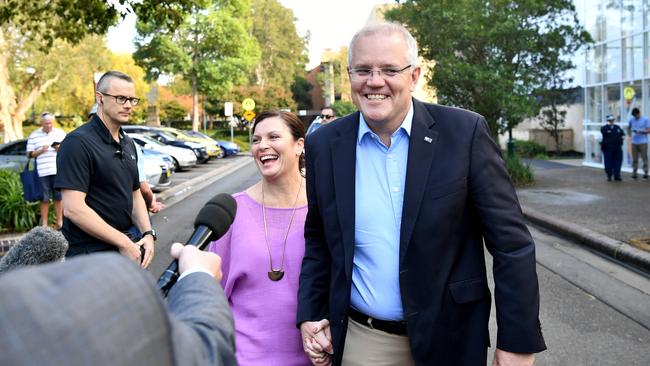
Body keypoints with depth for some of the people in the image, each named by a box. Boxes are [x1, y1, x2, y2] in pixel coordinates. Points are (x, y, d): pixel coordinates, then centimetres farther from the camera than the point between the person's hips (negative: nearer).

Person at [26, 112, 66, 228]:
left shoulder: (61, 133, 11)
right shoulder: (34, 135, 8)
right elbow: (29, 154, 7)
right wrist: (41, 150, -10)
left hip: (58, 171, 1)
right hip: (42, 172, -1)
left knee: (58, 197, 1)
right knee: (44, 198, 1)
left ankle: (60, 222, 9)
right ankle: (44, 224, 6)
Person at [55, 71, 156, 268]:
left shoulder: (128, 144, 11)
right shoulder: (78, 142, -15)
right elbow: (73, 208, -22)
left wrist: (148, 234, -1)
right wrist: (124, 243, -20)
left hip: (126, 247, 8)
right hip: (91, 256, -7)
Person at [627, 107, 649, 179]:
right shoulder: (631, 120, 8)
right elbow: (629, 128, 25)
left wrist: (641, 132, -20)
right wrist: (630, 136, 14)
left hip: (643, 142, -3)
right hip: (634, 142, 3)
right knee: (634, 159, 5)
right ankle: (634, 173, 10)